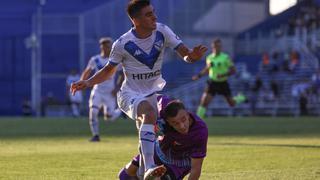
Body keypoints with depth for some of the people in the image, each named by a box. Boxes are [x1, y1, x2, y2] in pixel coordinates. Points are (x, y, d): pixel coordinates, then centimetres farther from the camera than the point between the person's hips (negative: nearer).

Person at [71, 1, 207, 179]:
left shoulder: (162, 32, -10)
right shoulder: (123, 44, -17)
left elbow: (185, 54, -11)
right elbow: (109, 70, -2)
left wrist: (192, 55, -35)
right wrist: (88, 82, -18)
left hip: (153, 92, 5)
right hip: (130, 94, -5)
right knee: (149, 114, -35)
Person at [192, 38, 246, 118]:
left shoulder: (226, 58, -12)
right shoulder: (209, 57, 0)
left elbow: (233, 70, -11)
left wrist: (223, 75, -25)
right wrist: (199, 75, 5)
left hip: (223, 83, -2)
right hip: (212, 82, 2)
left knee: (232, 104, 14)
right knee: (204, 102, -16)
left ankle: (240, 98, 49)